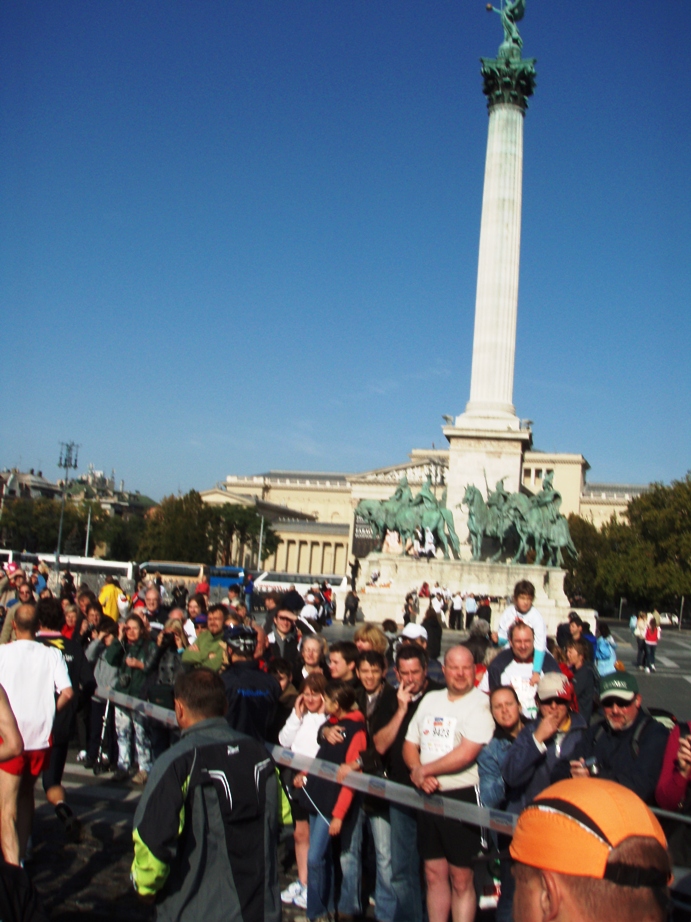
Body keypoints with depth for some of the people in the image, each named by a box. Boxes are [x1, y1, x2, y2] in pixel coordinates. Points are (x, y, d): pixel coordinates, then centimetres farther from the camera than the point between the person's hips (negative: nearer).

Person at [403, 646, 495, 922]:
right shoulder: (430, 700, 11)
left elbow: (466, 754, -19)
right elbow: (409, 746, 13)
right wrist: (420, 774, -7)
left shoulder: (480, 704, -9)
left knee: (461, 878, 3)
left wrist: (424, 770, -9)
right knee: (434, 874, 13)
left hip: (462, 796, -6)